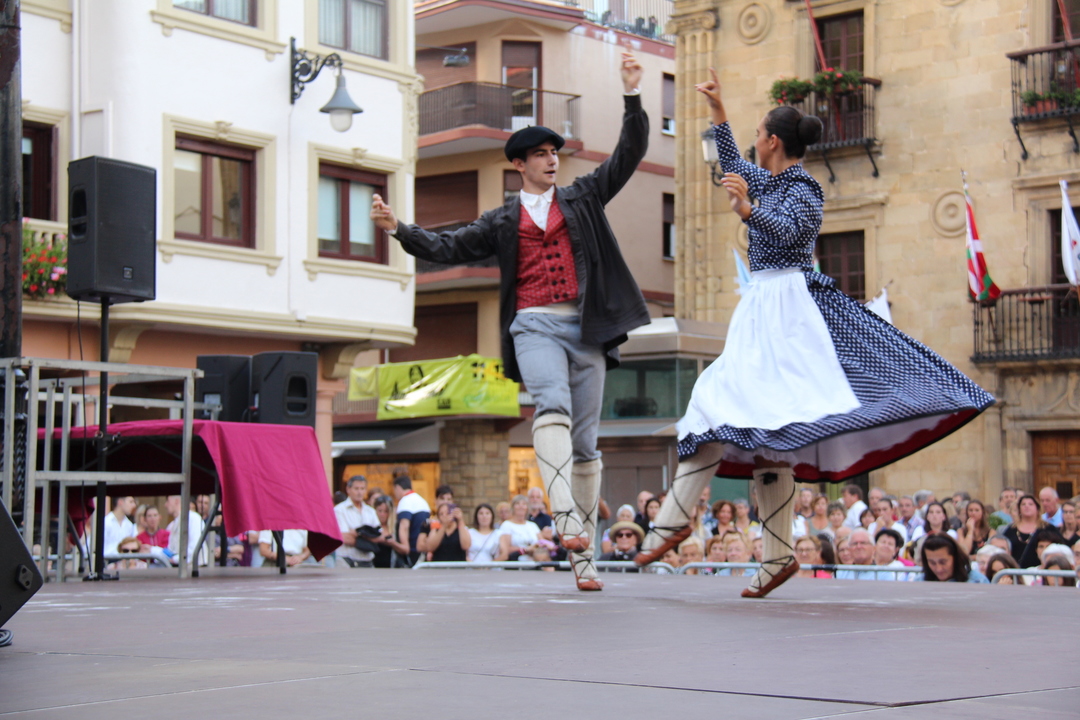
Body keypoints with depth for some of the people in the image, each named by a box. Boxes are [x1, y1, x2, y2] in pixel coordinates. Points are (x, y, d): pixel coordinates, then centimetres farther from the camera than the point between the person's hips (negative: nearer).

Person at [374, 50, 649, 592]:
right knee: (551, 405, -31)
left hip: (586, 327, 2)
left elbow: (630, 154, 14)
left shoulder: (583, 197, 18)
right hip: (535, 325, -1)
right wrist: (397, 229, 3)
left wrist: (632, 95, 4)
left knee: (585, 443, 2)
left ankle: (583, 555, 7)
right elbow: (449, 248, 15)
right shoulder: (502, 221, 17)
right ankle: (565, 515, -46)